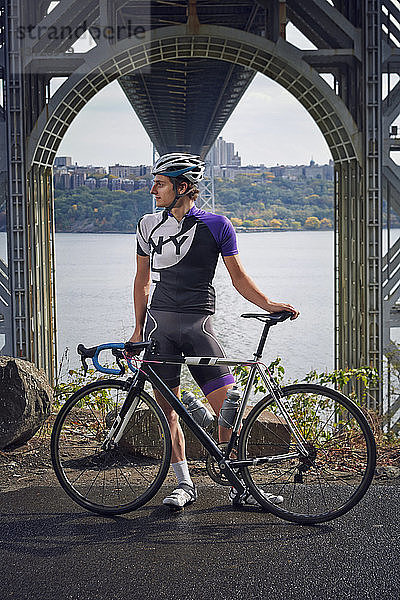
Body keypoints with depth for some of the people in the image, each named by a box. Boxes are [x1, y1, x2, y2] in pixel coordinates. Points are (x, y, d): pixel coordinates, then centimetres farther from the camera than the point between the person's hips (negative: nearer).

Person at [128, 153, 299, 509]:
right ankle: (184, 484, 14)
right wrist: (139, 330, 12)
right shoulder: (149, 226, 9)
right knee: (167, 410, 2)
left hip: (199, 325, -2)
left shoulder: (216, 225, 2)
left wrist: (268, 304, -9)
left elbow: (238, 276, 5)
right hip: (160, 323, 2)